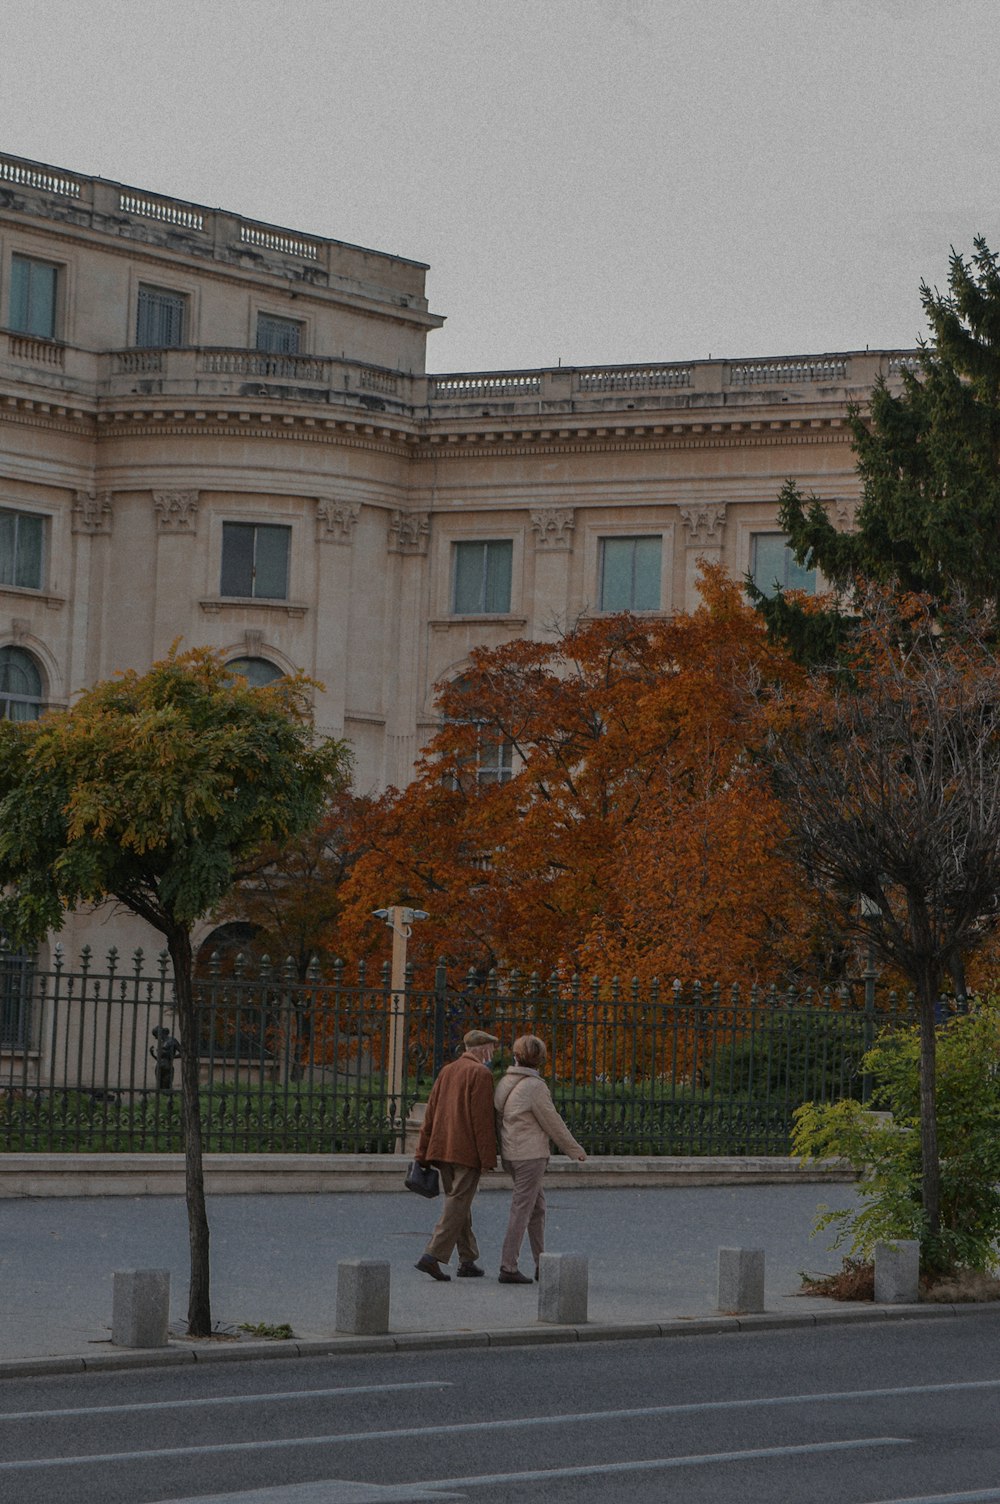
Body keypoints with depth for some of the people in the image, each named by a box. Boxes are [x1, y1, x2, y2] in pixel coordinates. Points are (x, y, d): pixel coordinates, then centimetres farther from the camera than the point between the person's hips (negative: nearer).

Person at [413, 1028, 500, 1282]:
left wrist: (422, 1153, 15)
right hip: (467, 1151, -8)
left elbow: (430, 1113, 13)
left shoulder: (447, 1071, 15)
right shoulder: (480, 1073, -8)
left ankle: (467, 1261, 16)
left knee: (459, 1204, 13)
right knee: (458, 1203, -6)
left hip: (442, 1147, 8)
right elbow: (482, 1118, -14)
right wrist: (488, 1158, -12)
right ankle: (433, 1256, -14)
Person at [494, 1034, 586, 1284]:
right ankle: (508, 1268, -6)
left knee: (537, 1207, 16)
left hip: (511, 1154, 8)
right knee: (522, 1210, -5)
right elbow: (553, 1123, -10)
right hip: (531, 1155, -8)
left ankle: (541, 1265, 21)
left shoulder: (505, 1083, 8)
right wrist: (575, 1150, 2)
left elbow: (499, 1118, 13)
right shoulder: (534, 1086, -15)